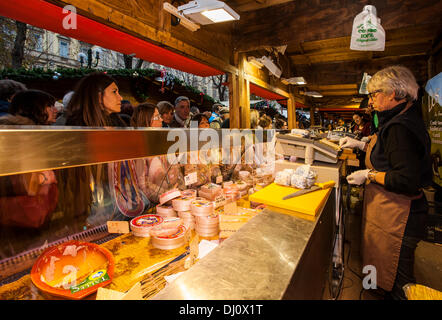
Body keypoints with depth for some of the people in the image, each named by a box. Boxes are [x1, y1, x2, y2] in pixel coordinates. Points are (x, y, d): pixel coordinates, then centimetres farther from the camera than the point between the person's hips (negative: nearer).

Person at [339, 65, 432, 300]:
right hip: (393, 211, 10)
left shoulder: (400, 127, -25)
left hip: (396, 216, -10)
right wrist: (361, 145, 13)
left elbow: (408, 180, -28)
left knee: (397, 278, 9)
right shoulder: (403, 119, 9)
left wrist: (369, 175, -19)